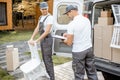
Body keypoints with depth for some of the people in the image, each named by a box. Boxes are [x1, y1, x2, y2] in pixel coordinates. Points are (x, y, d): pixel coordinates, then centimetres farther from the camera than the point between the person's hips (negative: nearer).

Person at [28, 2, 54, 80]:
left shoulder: (50, 17, -21)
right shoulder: (41, 17, 11)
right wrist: (31, 39, -7)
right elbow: (37, 29, 7)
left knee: (48, 60, -4)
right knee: (45, 58, 19)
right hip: (43, 39, 10)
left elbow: (47, 32, -26)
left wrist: (36, 41, -25)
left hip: (47, 40, -10)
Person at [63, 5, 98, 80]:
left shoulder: (71, 24, -18)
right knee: (92, 72, 15)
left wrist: (65, 40, 7)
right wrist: (69, 34, 20)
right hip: (89, 48, 6)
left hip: (78, 52, -6)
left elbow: (69, 43, -14)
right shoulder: (87, 20, 3)